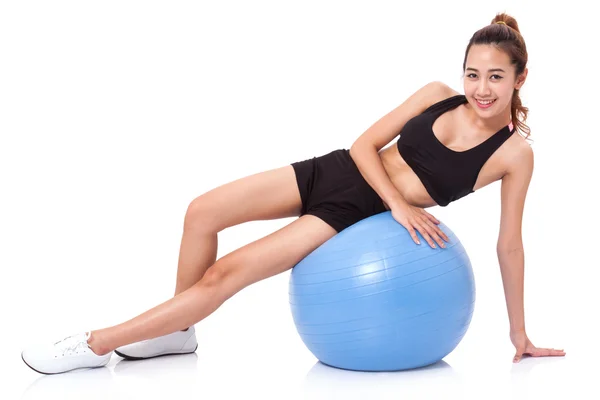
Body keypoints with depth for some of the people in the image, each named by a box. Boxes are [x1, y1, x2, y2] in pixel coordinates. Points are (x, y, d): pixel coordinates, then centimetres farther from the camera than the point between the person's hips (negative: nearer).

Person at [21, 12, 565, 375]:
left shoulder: (515, 154, -10)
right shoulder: (439, 96, -4)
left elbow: (509, 244, -3)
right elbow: (364, 145, 1)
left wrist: (519, 332, 2)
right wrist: (399, 205, -13)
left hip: (355, 215, -4)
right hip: (336, 171, 4)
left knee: (226, 274, -12)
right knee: (203, 212, -9)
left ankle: (97, 345, -2)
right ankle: (176, 331, 14)